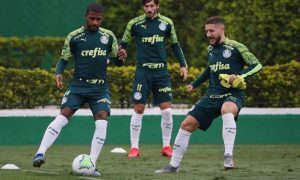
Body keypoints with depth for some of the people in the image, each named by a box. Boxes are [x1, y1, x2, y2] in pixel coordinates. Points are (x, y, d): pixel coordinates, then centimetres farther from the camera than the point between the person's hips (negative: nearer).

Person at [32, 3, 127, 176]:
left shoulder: (109, 36, 6)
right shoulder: (74, 37, 0)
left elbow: (117, 60, 13)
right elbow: (64, 59, 7)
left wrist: (121, 57, -11)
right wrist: (59, 74, -13)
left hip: (100, 88, 2)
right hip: (78, 84, -2)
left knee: (102, 120, -17)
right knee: (64, 115, -20)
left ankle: (91, 165, -11)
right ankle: (40, 153, -22)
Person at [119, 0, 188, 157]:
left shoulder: (166, 23, 4)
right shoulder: (134, 24, -1)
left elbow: (175, 45, 16)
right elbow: (123, 44, 8)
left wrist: (183, 65, 12)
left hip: (161, 71, 2)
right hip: (143, 72, -2)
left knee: (166, 109, -4)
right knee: (138, 109, -4)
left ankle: (166, 146, 8)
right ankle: (134, 148, 4)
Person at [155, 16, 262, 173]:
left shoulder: (235, 47, -8)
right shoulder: (210, 49, 12)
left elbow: (257, 65, -7)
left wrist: (239, 76, -20)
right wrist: (195, 84, 29)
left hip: (232, 95, -7)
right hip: (212, 96, 7)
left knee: (227, 110, -41)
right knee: (187, 124, -1)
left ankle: (228, 158, -44)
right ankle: (174, 165, 11)